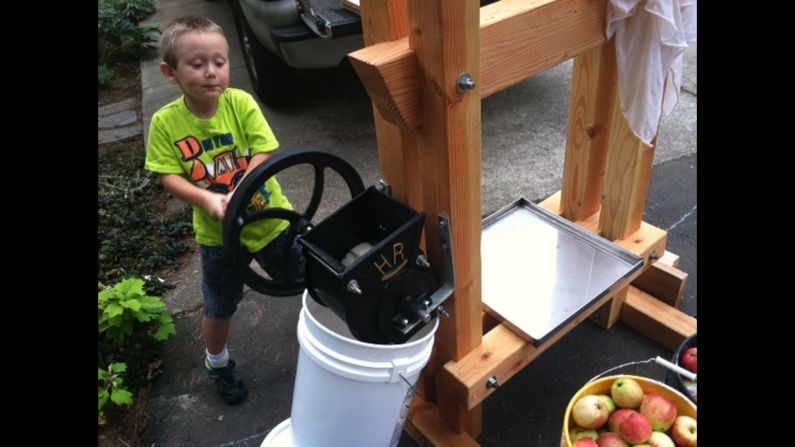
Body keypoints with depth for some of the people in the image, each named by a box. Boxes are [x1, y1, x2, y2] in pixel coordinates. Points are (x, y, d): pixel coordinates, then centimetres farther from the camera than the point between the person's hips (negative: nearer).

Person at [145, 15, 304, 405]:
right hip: (218, 234, 0)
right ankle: (217, 362, 47)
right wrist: (207, 199, -31)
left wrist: (238, 194, -34)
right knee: (219, 309, 16)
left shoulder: (241, 103, -14)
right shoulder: (165, 121, -13)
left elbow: (263, 155, -19)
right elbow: (170, 177, -13)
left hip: (269, 218, 0)